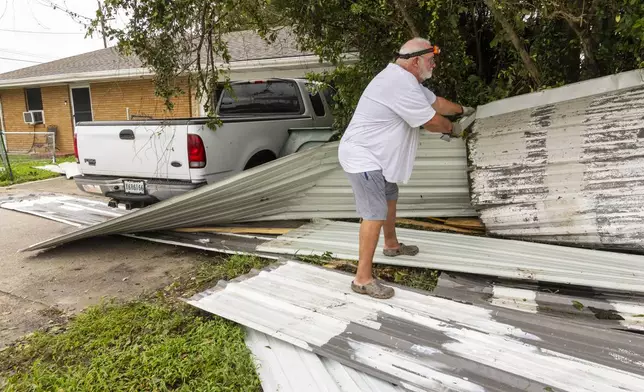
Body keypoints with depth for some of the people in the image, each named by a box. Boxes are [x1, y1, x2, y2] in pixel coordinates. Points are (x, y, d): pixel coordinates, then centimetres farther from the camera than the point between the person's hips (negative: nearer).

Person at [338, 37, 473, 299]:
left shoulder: (406, 79, 12)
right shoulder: (401, 85, -24)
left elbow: (434, 101, 28)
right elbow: (431, 121, -15)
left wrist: (461, 109, 40)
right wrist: (450, 128, 6)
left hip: (376, 156, 11)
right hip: (363, 158, -11)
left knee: (389, 199, 25)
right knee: (375, 214, -14)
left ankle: (391, 245, 47)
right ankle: (363, 279, -8)